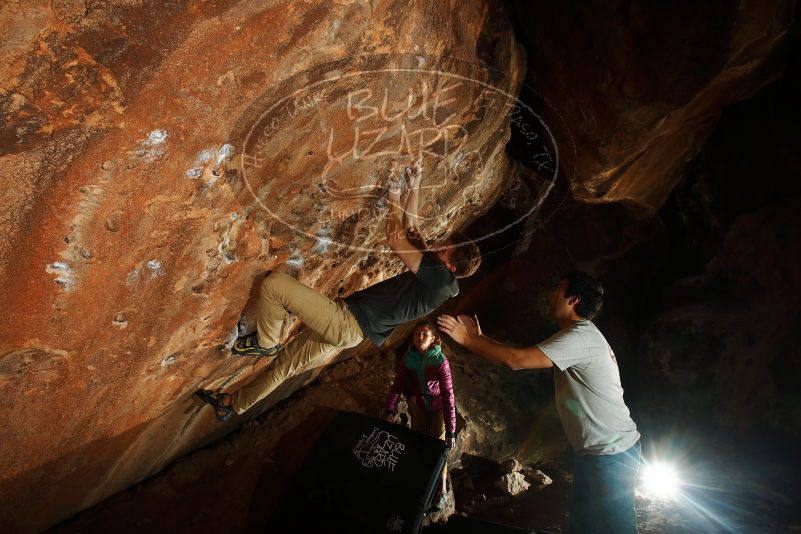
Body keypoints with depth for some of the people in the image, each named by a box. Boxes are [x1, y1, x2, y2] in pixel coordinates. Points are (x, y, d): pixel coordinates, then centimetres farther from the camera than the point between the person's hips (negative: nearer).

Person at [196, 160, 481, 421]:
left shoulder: (438, 276, -19)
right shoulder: (435, 275, 10)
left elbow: (395, 239, -21)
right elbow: (412, 228, 15)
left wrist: (394, 199, -7)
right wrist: (414, 187, 14)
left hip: (347, 320, -10)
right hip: (349, 331, 10)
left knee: (274, 283, -13)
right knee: (285, 364, 21)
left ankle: (264, 342, 6)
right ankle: (233, 404, 37)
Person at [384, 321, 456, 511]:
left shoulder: (440, 362, -29)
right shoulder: (408, 358, -17)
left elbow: (448, 395, -30)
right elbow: (398, 384, -12)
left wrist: (451, 431, -32)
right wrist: (390, 410, -27)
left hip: (438, 406, -3)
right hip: (419, 405, 4)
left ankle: (442, 490, 12)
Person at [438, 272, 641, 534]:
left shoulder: (580, 336, -20)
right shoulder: (580, 336, 14)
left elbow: (516, 359, -26)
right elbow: (523, 355, 13)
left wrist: (467, 339, -17)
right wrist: (479, 337, 8)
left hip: (611, 453, -10)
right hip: (598, 452, 10)